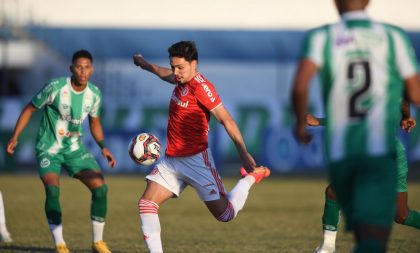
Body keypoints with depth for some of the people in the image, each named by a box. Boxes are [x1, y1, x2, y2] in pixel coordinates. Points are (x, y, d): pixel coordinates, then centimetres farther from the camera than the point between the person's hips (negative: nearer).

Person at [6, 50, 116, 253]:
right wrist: (15, 137, -13)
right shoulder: (55, 88, -18)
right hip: (49, 148, -4)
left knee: (100, 188, -9)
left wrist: (103, 147, 1)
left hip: (75, 148, 4)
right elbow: (30, 109, -7)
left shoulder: (94, 94, -3)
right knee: (52, 190, -26)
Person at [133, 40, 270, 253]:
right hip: (171, 160, 8)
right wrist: (145, 64, 50)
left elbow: (226, 120, -20)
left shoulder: (201, 87, -16)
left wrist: (243, 154, -27)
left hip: (195, 160, -8)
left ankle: (250, 177, 21)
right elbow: (166, 75, 33)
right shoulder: (182, 81, 7)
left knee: (225, 214, -4)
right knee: (146, 204, -6)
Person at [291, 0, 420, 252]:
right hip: (380, 152, -3)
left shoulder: (322, 37, 5)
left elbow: (300, 87, -11)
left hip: (339, 154, 3)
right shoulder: (393, 37, 5)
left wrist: (300, 122, 8)